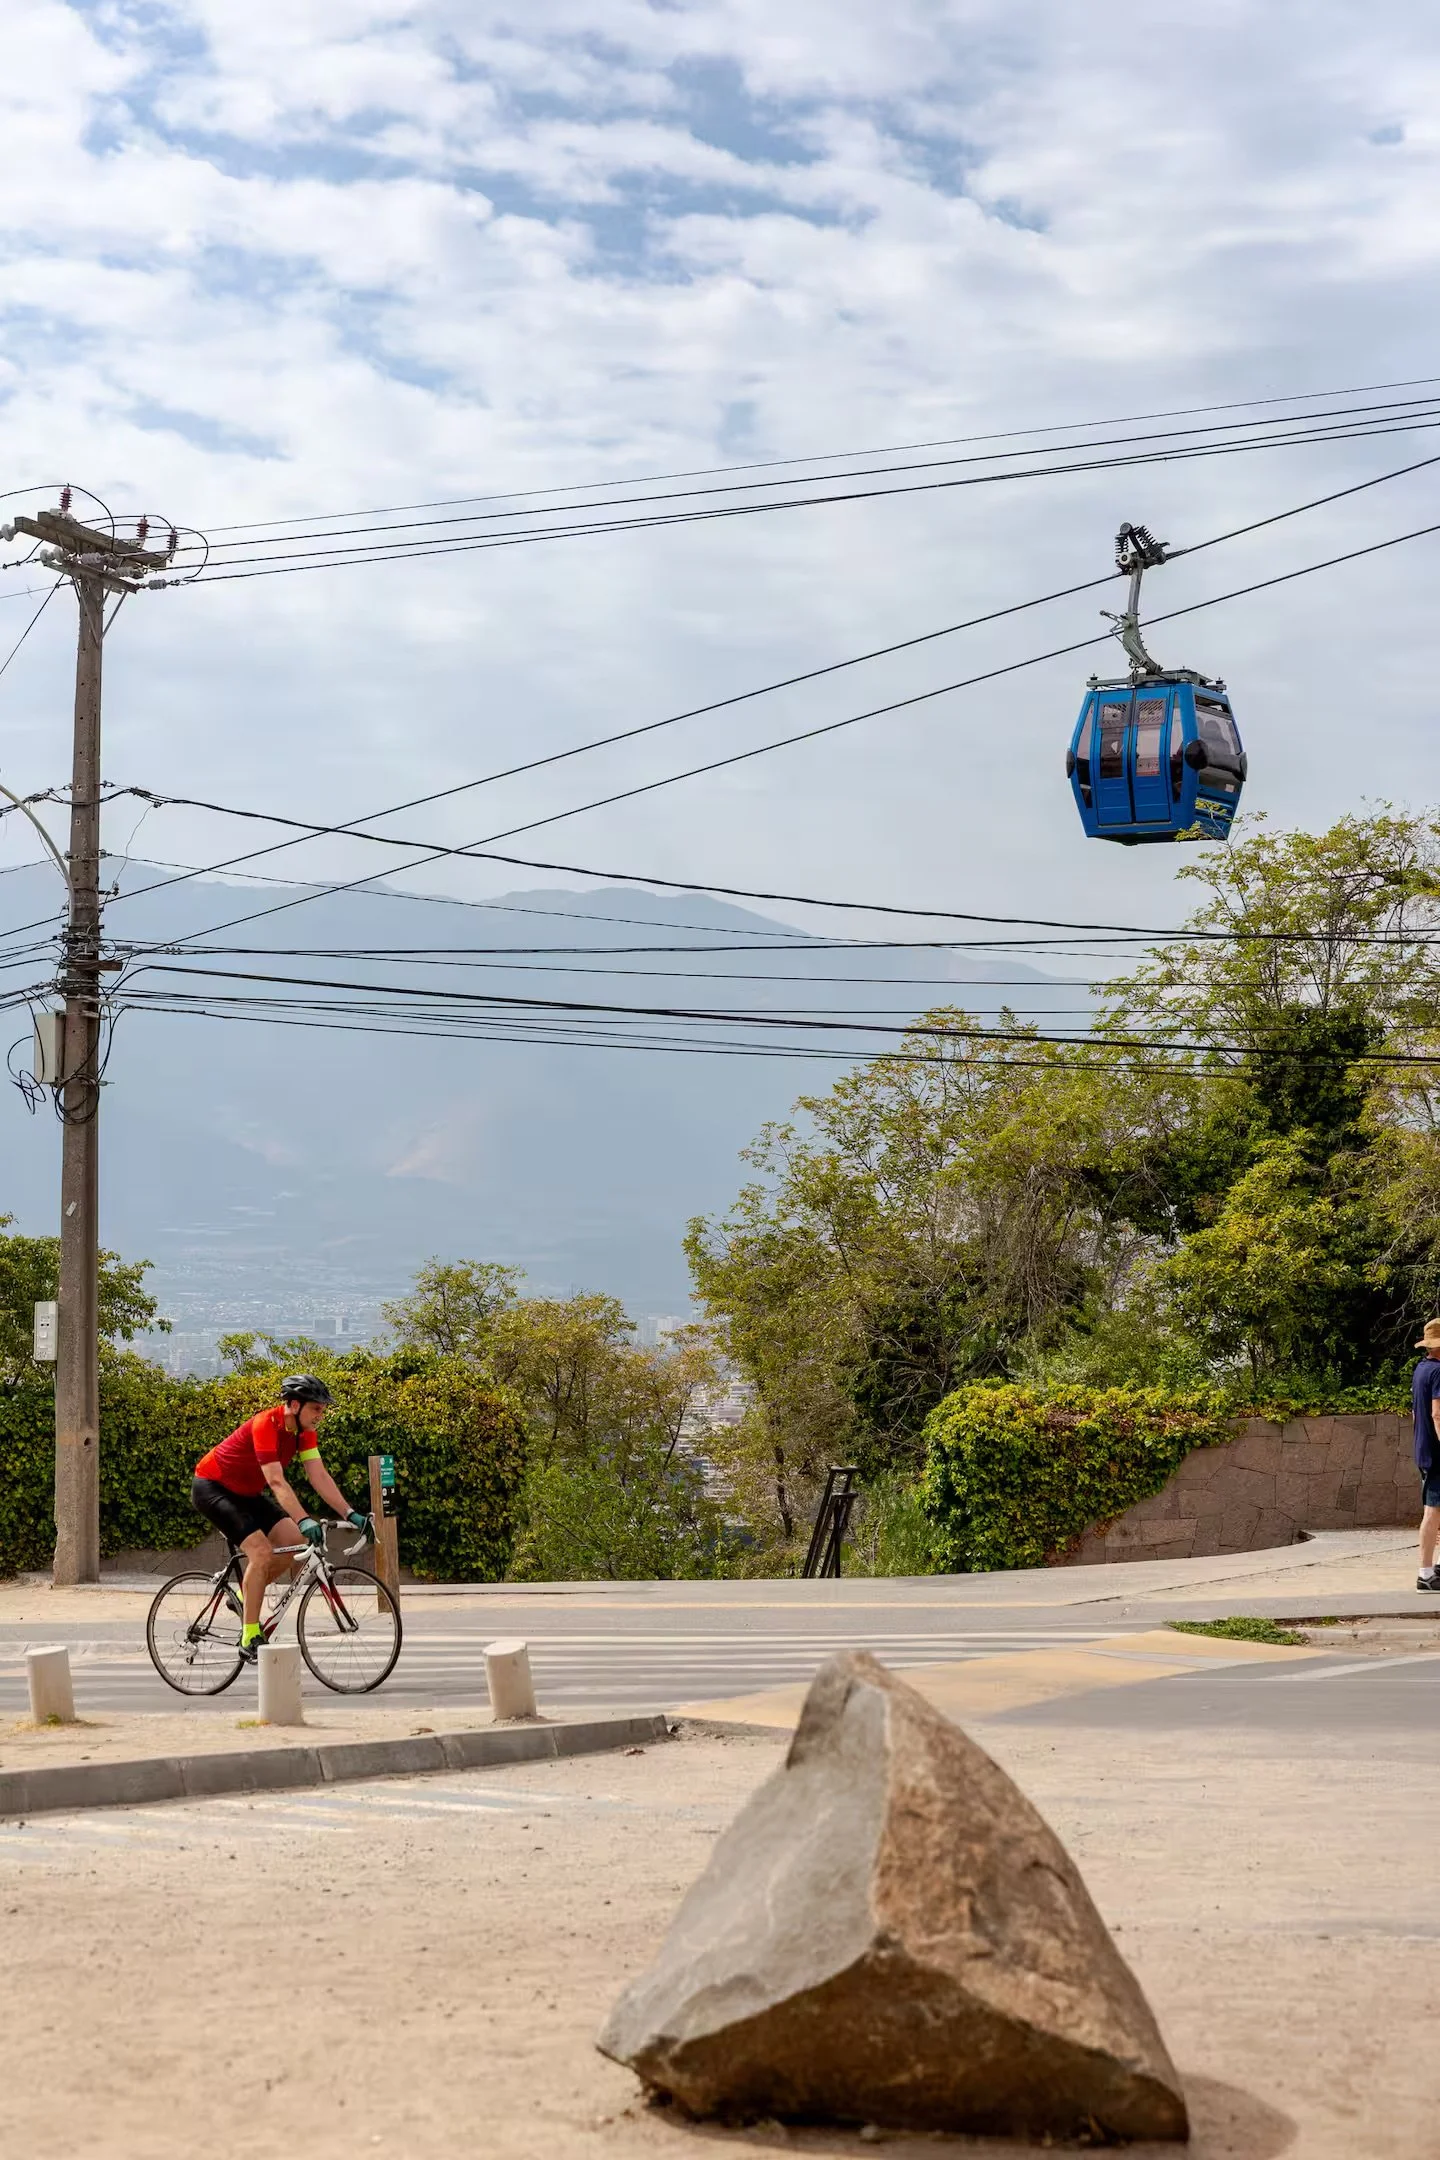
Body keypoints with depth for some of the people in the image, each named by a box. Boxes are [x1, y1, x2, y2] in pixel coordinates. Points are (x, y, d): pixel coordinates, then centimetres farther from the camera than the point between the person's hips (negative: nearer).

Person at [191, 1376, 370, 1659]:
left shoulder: (304, 1431, -6)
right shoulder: (266, 1425, -31)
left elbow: (320, 1476, -9)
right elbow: (276, 1482, -39)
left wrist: (350, 1514, -18)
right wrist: (304, 1521, -49)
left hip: (246, 1492, 9)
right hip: (212, 1487, -9)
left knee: (297, 1542, -7)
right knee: (261, 1551, -24)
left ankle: (246, 1597, 12)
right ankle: (250, 1639, -18)